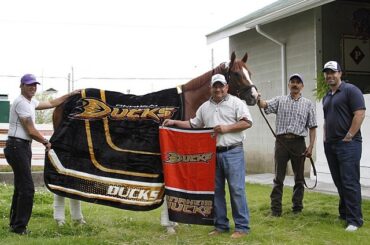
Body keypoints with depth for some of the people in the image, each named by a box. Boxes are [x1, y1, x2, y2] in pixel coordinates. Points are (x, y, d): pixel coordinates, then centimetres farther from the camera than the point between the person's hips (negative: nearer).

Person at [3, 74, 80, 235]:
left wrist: (70, 95, 30)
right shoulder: (21, 103, -15)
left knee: (21, 187, 15)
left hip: (23, 147, 11)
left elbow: (51, 104, 29)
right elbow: (31, 131, -15)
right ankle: (19, 227, -5)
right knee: (27, 188, -11)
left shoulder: (31, 102, 15)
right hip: (17, 146, -11)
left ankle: (15, 224, 24)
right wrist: (46, 142, 0)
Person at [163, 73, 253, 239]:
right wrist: (174, 122, 11)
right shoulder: (205, 107, 14)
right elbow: (193, 124, 20)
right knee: (216, 190, 9)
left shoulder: (236, 103, -1)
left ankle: (242, 227, 3)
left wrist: (226, 128, -16)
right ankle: (221, 225, 19)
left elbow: (247, 123, -9)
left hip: (232, 153, -5)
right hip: (213, 154, 5)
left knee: (237, 189, -5)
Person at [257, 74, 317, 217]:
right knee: (278, 177, 1)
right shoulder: (279, 100, 9)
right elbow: (264, 105, -8)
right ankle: (276, 209, 6)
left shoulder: (308, 104, 9)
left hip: (298, 142, 1)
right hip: (281, 141, 0)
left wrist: (311, 146, -3)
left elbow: (312, 127, 6)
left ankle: (297, 207, 18)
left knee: (299, 177, 7)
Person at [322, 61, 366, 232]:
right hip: (330, 145, 8)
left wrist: (348, 137, -16)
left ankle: (354, 220, -2)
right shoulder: (326, 97, 18)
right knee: (339, 182, 12)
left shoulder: (350, 90, -6)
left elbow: (360, 114, -15)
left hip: (348, 144, -8)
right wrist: (325, 139, 15)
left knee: (350, 182, -7)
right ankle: (344, 214, 22)